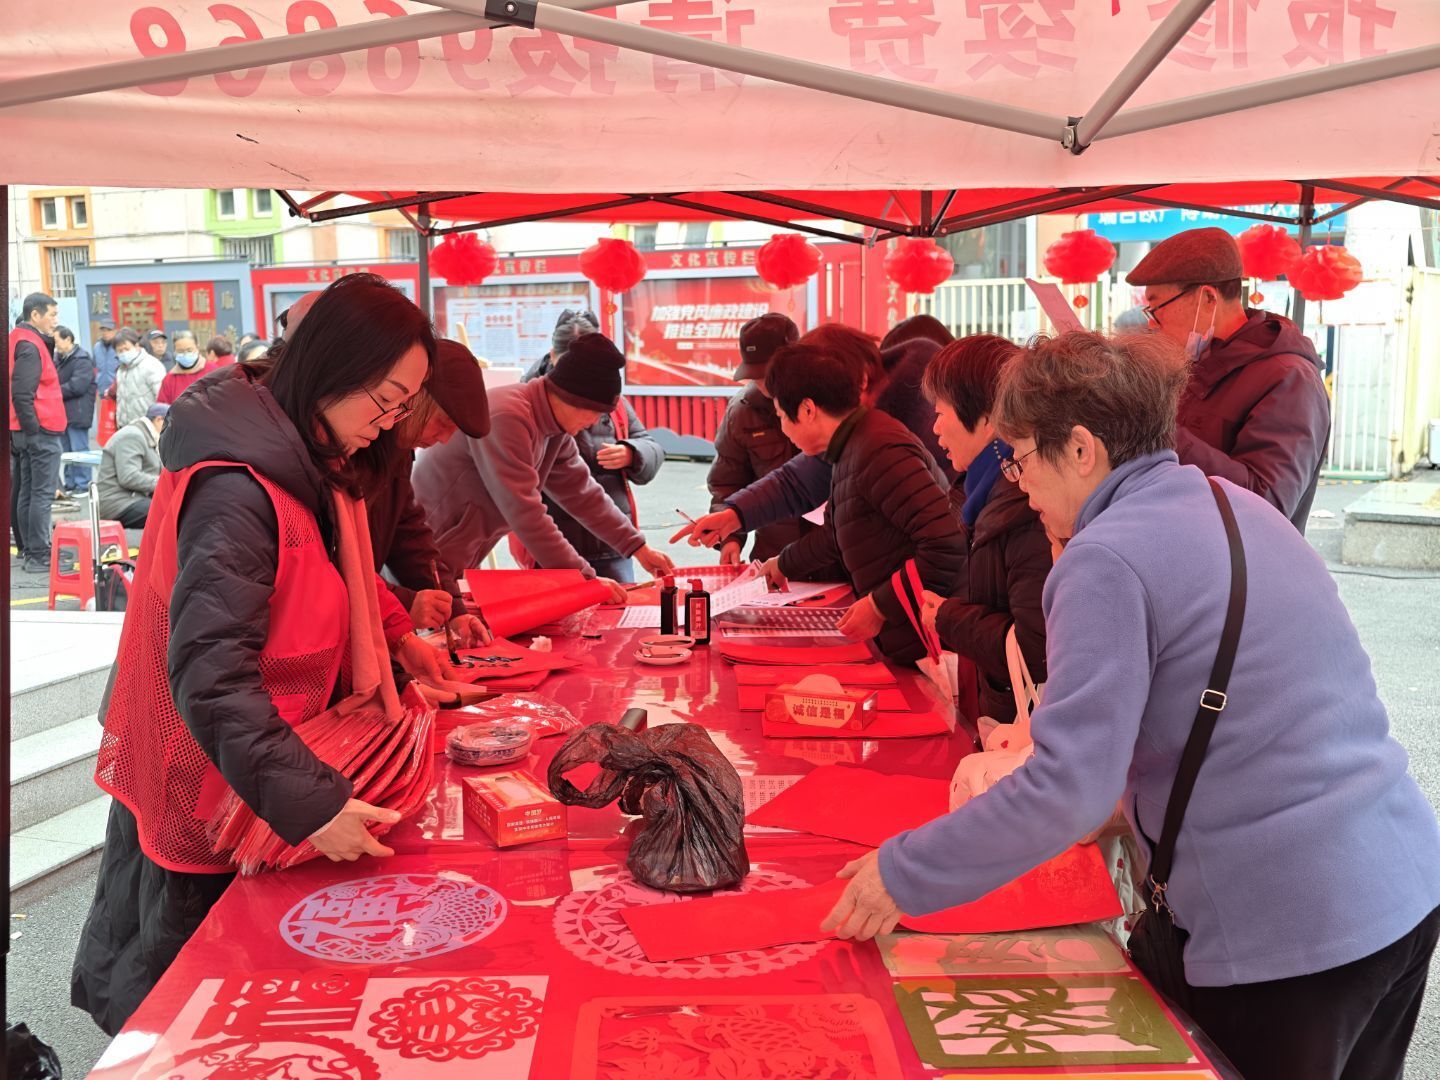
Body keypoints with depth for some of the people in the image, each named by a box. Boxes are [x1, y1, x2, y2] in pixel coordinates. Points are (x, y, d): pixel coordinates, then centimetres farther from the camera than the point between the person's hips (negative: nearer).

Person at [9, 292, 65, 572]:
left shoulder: (20, 339, 15)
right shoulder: (30, 345, -15)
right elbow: (22, 393, -20)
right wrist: (34, 428, -17)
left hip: (25, 431, 10)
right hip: (40, 430, -10)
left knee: (26, 492, 14)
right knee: (42, 493, -6)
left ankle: (28, 549, 23)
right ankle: (38, 556, -4)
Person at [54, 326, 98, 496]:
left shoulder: (82, 360, -13)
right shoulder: (60, 359, 15)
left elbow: (77, 386, -21)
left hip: (77, 412, -9)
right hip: (64, 412, 9)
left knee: (79, 450, -4)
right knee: (67, 450, 14)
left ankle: (82, 484, 1)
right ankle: (70, 483, 21)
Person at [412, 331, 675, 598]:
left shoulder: (555, 428, 2)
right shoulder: (507, 418, -26)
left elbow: (582, 492, 11)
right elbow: (525, 513, -30)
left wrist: (638, 548, 9)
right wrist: (584, 578, -27)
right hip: (428, 554, -9)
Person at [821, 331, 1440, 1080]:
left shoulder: (1107, 561, -18)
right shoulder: (1239, 507, 8)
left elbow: (1068, 788, -23)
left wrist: (903, 877, -15)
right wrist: (1134, 788, 25)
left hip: (1283, 933, -8)